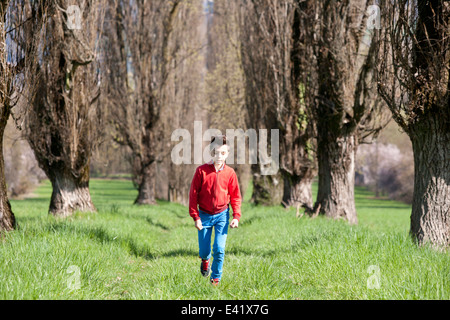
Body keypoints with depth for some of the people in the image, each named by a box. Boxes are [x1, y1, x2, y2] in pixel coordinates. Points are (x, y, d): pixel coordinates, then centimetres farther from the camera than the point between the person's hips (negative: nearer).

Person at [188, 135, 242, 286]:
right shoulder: (201, 170, -9)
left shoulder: (230, 173, -4)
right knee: (204, 250, 7)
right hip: (204, 215, 0)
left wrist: (236, 216, -6)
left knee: (219, 249, -9)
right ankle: (205, 260, 45)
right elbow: (193, 194, -5)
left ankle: (216, 278, 9)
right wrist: (195, 217, -9)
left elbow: (235, 196, 4)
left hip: (222, 215, 0)